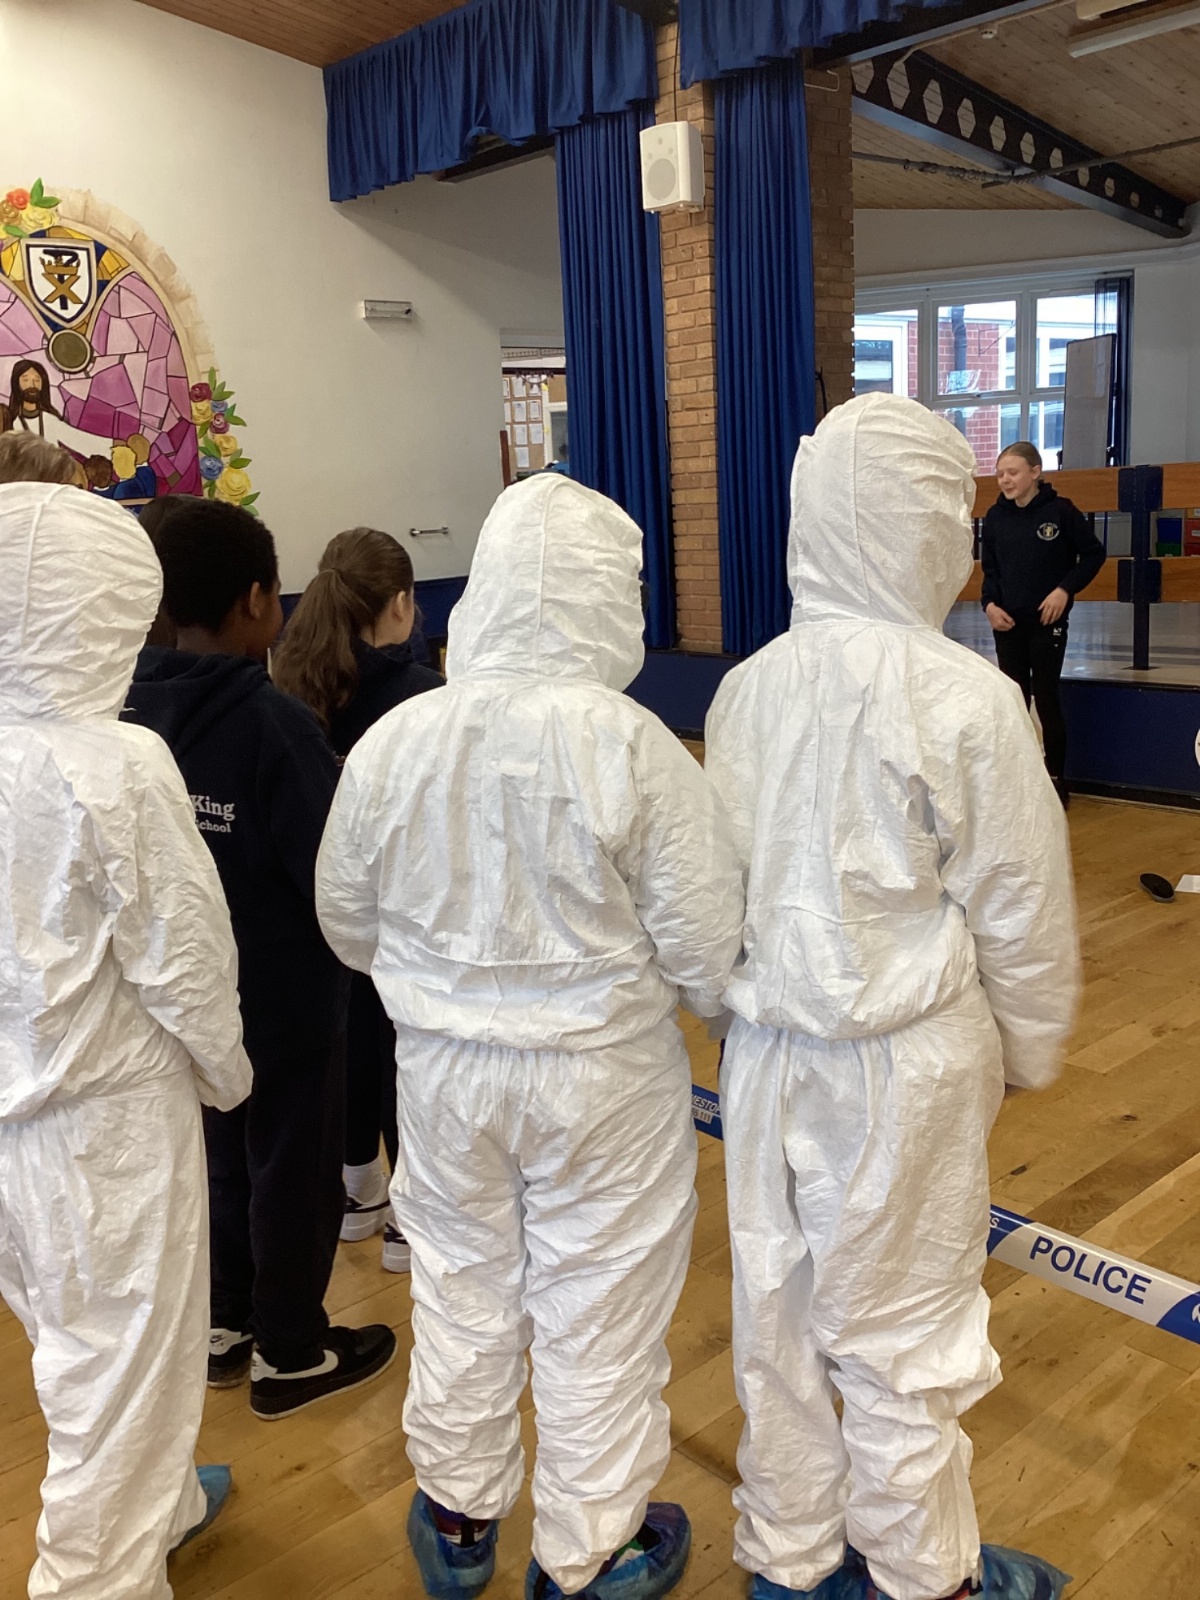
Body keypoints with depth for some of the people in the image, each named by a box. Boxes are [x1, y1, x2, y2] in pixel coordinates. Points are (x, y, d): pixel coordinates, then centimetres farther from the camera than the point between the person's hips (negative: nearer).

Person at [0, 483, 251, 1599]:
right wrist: (224, 1073, 0)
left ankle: (158, 1503, 50)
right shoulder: (118, 765, -24)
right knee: (121, 1369, 12)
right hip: (107, 1118, -7)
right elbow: (183, 959, -17)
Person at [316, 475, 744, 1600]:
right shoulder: (635, 750, -22)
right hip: (605, 1077, -3)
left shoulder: (393, 740, -12)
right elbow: (707, 954, -16)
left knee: (462, 1292, 23)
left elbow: (347, 925, 1)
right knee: (598, 1309, 16)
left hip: (443, 1069, 3)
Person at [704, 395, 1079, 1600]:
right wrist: (1029, 1049, 8)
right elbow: (1017, 909, -8)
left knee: (776, 1311, 16)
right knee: (899, 1331, 12)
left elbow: (723, 877, 5)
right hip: (905, 1059, -5)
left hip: (767, 1046, 5)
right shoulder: (965, 700, -17)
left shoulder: (748, 687, -3)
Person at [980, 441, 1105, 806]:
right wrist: (989, 603, -4)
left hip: (1047, 622, -4)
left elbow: (1093, 554, -2)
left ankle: (1057, 781, 11)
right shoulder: (995, 516, 3)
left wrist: (1066, 589, -13)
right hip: (1007, 623, 4)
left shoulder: (1060, 510, -9)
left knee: (1045, 698, -1)